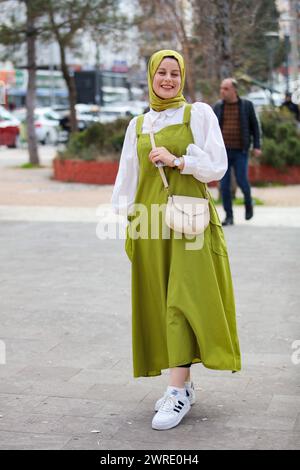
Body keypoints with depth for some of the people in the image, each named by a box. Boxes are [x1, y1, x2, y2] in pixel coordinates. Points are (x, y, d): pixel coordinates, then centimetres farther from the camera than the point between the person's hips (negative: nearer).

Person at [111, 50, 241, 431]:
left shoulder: (199, 114, 4)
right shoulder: (138, 125, 15)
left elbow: (217, 166, -2)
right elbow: (127, 177, 16)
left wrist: (176, 160, -14)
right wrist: (126, 220, 8)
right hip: (150, 222, 4)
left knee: (183, 300, -11)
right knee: (159, 302, 4)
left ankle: (177, 392, -11)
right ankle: (184, 383, 15)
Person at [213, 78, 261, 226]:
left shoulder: (246, 105, -2)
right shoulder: (218, 106, 3)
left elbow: (254, 126, 3)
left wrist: (256, 146, -5)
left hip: (240, 151, -2)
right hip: (223, 151, 2)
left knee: (241, 181, -6)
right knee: (224, 184, -3)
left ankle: (248, 201, 26)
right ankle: (229, 216, 5)